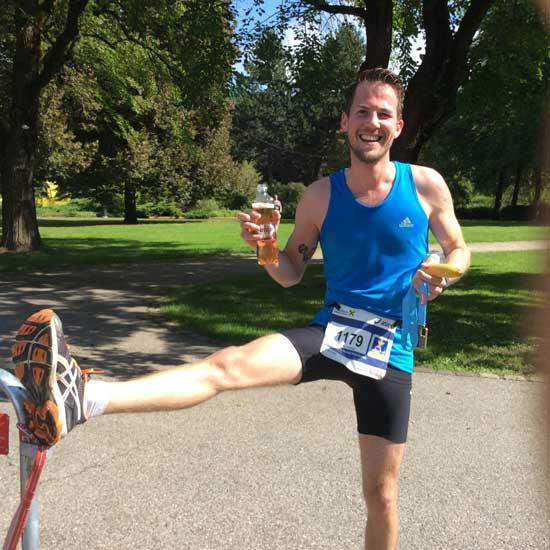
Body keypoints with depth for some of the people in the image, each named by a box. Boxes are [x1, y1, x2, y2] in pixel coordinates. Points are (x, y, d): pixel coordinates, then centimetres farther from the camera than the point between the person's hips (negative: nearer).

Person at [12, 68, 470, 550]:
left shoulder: (426, 185, -3)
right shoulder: (321, 196, -1)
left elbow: (459, 250, 11)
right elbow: (290, 275, 7)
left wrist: (444, 274, -12)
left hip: (390, 353, 0)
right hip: (331, 332, 0)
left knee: (381, 493, 8)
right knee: (230, 364, -28)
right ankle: (83, 398, -45)